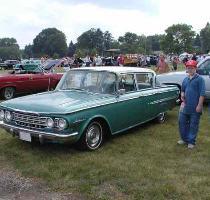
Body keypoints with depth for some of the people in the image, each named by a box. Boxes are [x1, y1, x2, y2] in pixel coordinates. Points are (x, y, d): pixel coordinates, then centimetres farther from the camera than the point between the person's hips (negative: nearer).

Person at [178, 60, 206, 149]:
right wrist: (182, 95, 2)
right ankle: (184, 139, 30)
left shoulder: (199, 79, -8)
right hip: (185, 106, 6)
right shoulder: (185, 79, 11)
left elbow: (202, 94, -13)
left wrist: (199, 105, -17)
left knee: (193, 125, 5)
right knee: (182, 122, 13)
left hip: (195, 108, -6)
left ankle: (191, 142, 19)